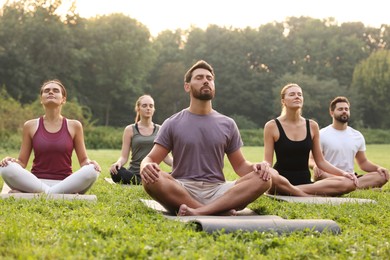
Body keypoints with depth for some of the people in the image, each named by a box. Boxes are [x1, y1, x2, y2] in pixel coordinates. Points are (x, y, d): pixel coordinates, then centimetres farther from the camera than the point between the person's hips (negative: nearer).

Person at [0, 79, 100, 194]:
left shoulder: (74, 126, 6)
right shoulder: (30, 126, 8)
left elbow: (83, 160, 10)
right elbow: (22, 162, 10)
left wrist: (89, 163, -14)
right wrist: (12, 161, -13)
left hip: (64, 183, 0)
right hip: (36, 182, 0)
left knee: (91, 171, -30)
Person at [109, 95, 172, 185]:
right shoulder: (130, 130, 7)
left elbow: (165, 157, 9)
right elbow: (124, 157, 1)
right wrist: (118, 163, -22)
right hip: (134, 174, 0)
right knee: (115, 171, -35)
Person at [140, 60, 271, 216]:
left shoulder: (228, 124, 13)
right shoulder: (172, 124, 7)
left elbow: (240, 165, 16)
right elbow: (151, 159, 4)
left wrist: (255, 167, -8)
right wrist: (146, 166, -21)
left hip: (217, 191, 2)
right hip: (181, 192, -2)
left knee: (263, 179, -22)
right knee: (151, 179, -33)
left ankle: (198, 212, -33)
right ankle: (219, 211, -30)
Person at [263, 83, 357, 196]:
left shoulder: (312, 126, 9)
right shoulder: (272, 126, -1)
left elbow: (320, 161, 13)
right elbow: (267, 162, -2)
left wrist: (343, 173, -2)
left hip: (305, 181, 5)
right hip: (282, 182, -5)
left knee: (349, 183, -20)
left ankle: (289, 192, -24)